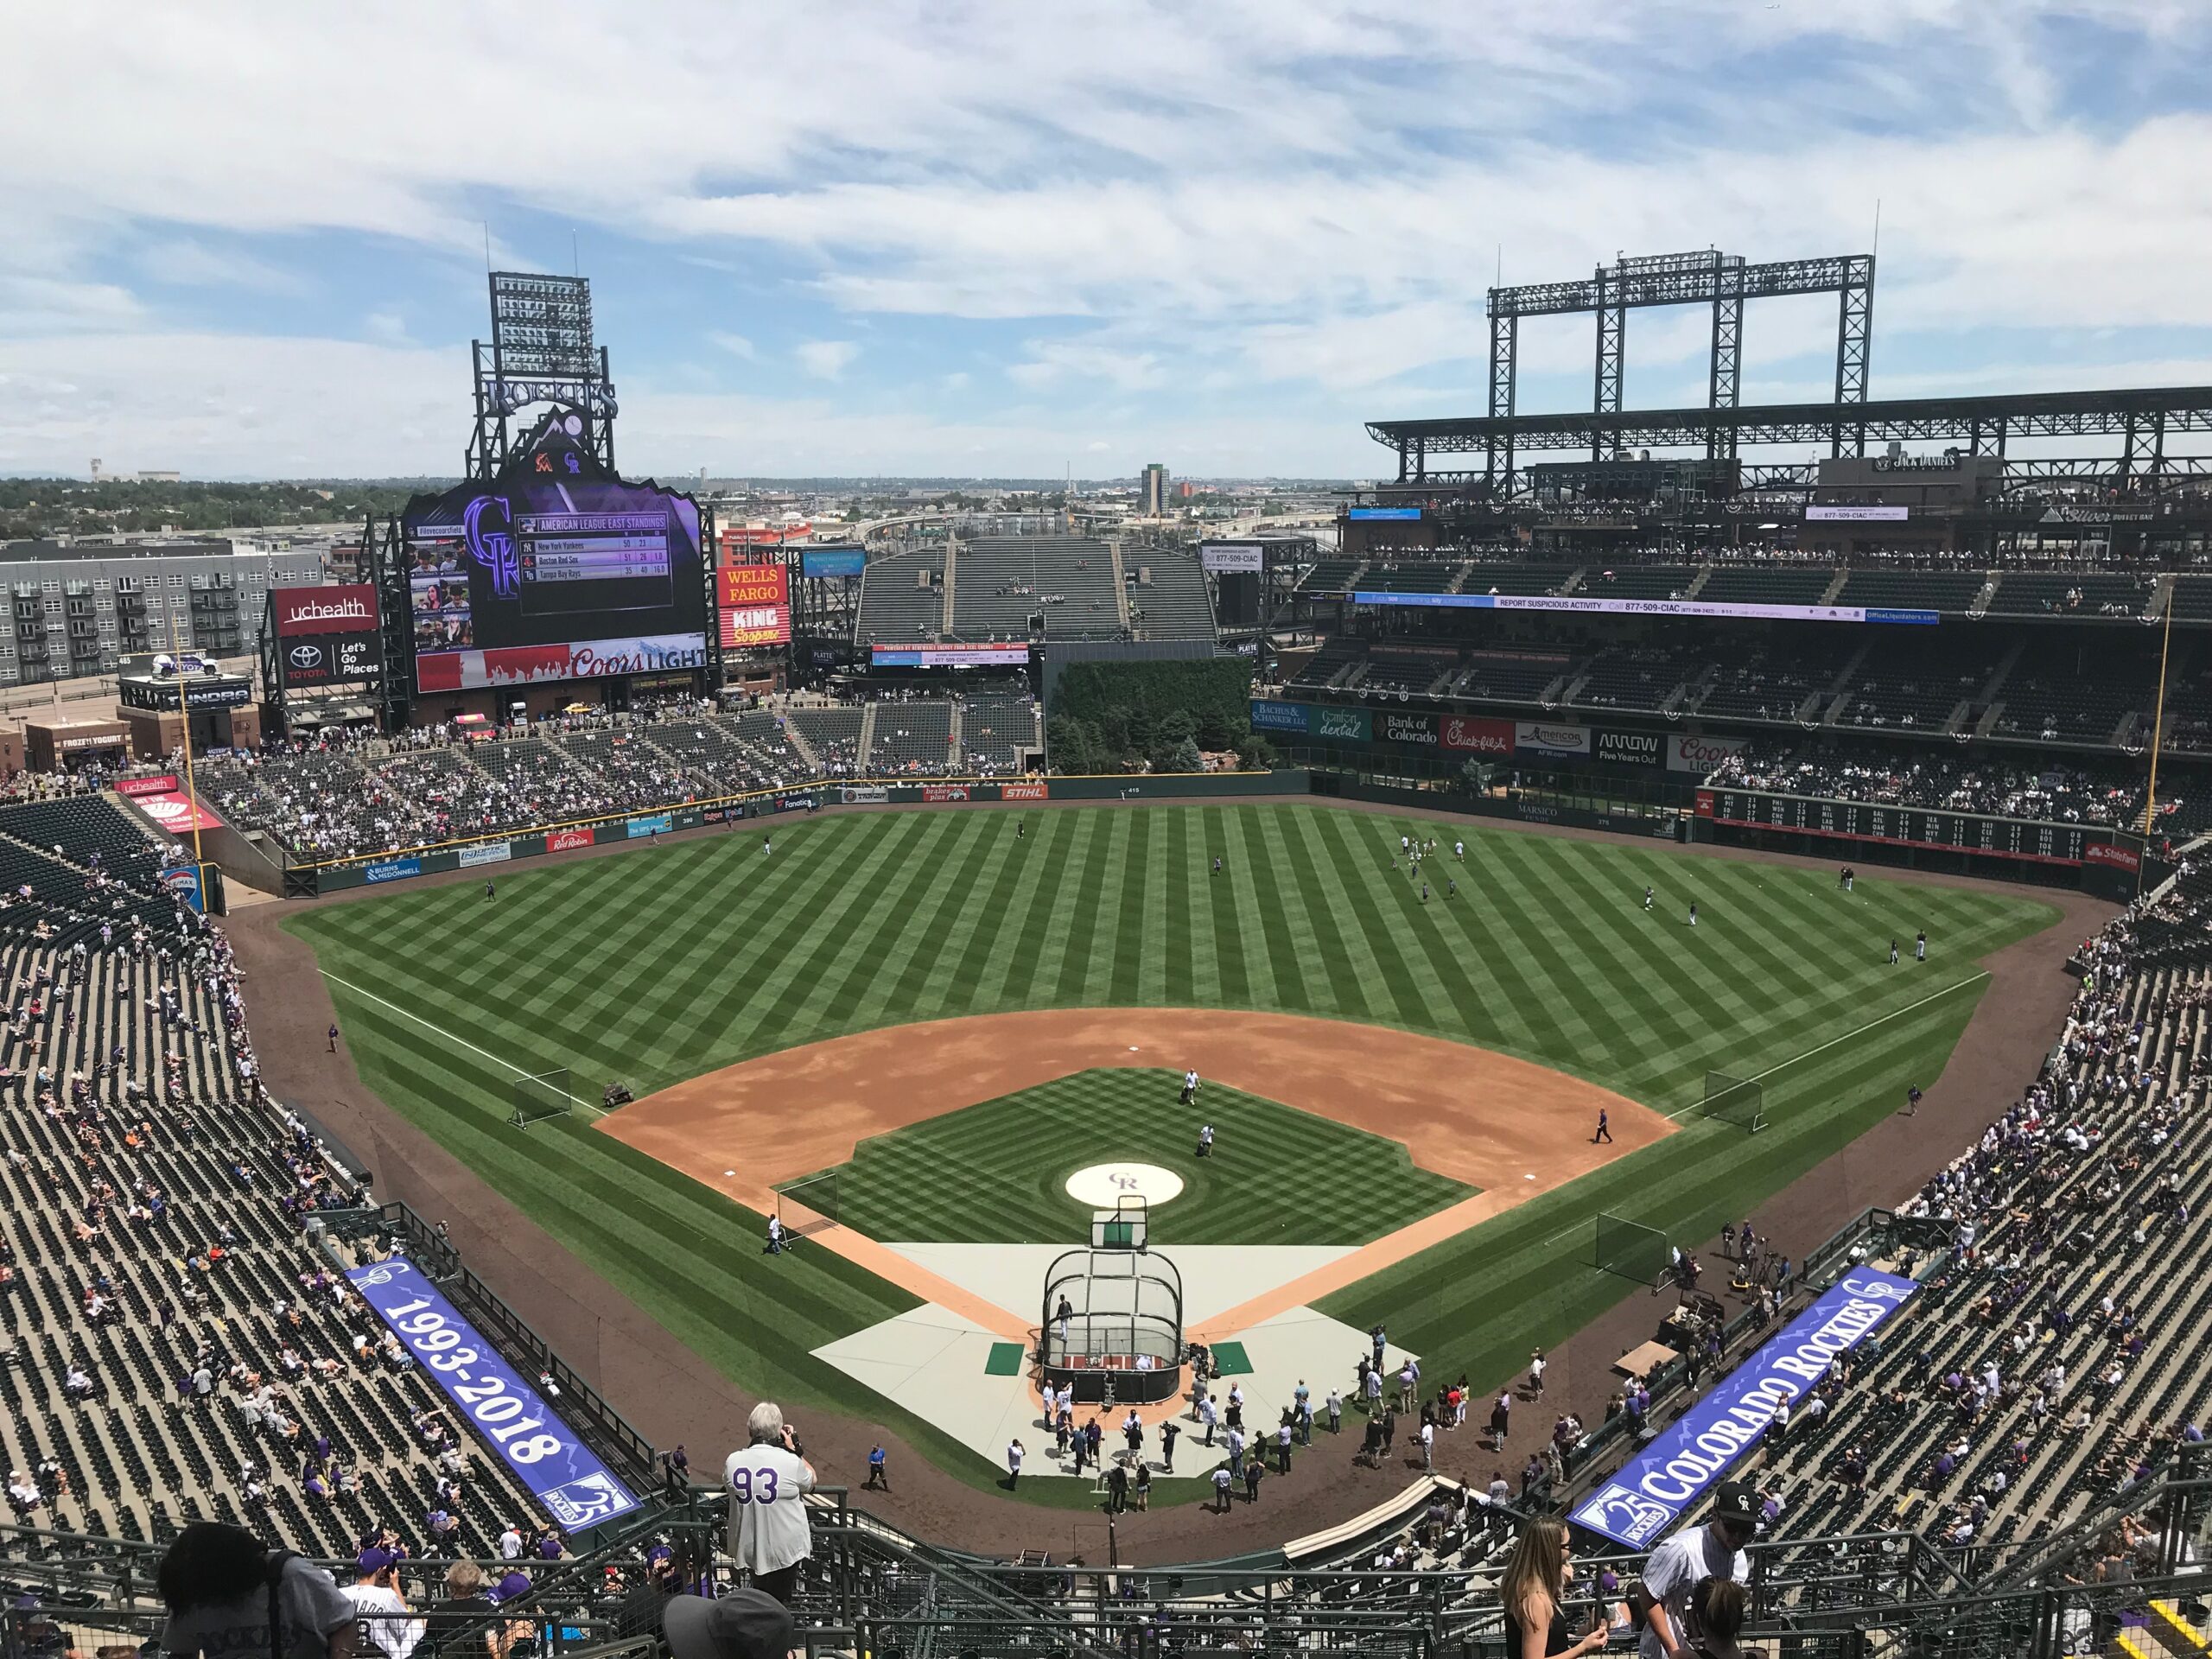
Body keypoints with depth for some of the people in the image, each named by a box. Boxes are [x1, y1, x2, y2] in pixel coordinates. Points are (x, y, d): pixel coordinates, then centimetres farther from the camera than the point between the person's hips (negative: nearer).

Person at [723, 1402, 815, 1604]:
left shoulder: (733, 1461, -12)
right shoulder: (790, 1462, -21)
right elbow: (811, 1481, 1)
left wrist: (750, 1446, 9)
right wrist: (795, 1449, 5)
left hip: (749, 1548, 3)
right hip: (785, 1549, -3)